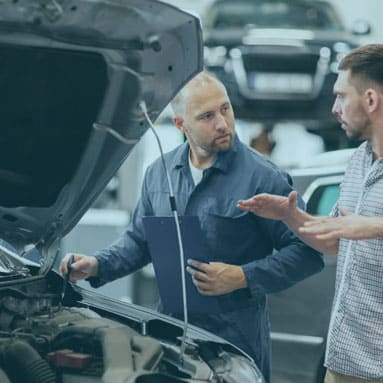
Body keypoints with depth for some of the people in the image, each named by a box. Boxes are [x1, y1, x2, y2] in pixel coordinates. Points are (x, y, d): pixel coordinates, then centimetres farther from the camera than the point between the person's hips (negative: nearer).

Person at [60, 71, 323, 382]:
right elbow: (138, 240, 20)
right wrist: (97, 265, 3)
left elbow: (307, 251, -10)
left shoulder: (262, 177, -11)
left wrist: (243, 277, -20)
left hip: (236, 338, -5)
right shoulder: (159, 173, 8)